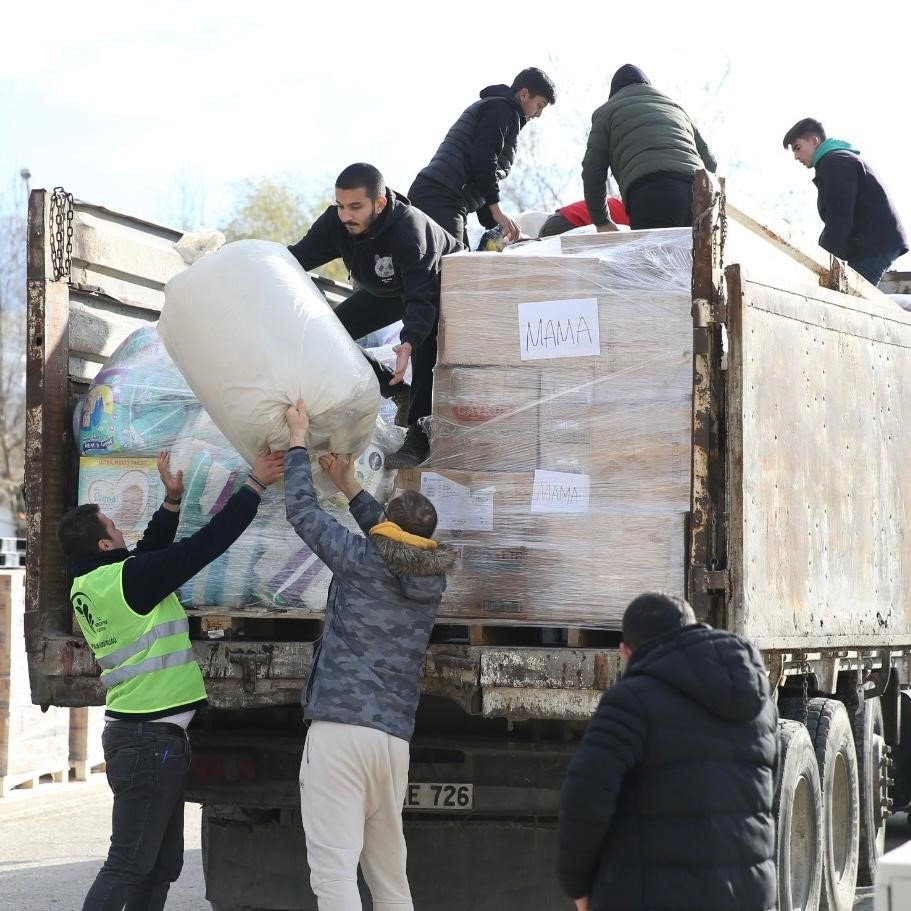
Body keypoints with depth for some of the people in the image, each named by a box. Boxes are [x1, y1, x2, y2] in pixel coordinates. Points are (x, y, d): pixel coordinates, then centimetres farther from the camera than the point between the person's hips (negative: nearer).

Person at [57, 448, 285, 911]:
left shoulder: (89, 585, 8)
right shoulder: (127, 580, -18)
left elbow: (151, 552, 22)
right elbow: (206, 545, -16)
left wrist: (172, 500, 17)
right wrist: (254, 486, -9)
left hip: (142, 733, 9)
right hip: (150, 737, -9)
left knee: (162, 864, 13)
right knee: (129, 864, -9)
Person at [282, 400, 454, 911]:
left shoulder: (362, 559, -1)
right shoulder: (434, 578, 12)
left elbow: (302, 511, 8)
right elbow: (396, 544, 33)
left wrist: (299, 440, 21)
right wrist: (350, 488, 39)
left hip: (340, 729, -6)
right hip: (395, 740, 6)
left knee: (335, 870, -13)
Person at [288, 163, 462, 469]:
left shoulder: (409, 228, -43)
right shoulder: (336, 222, -25)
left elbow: (421, 297, -49)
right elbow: (298, 257, -20)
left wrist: (409, 343, -67)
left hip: (436, 285, -7)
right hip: (385, 289, 7)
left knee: (424, 341, -35)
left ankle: (419, 435, -27)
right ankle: (397, 393, 10)